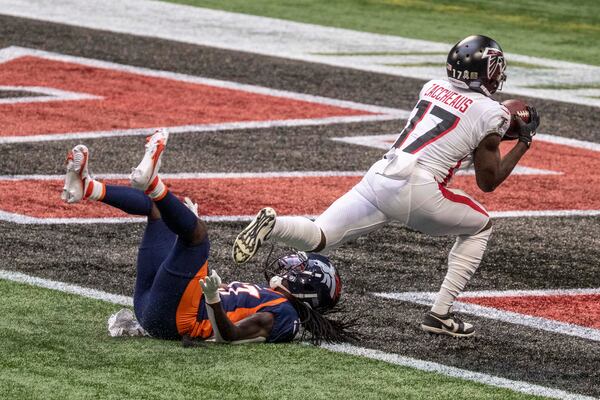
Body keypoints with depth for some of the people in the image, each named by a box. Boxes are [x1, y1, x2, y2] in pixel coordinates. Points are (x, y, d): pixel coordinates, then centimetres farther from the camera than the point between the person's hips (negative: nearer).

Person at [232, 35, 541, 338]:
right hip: (419, 190, -4)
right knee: (480, 227, 21)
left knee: (317, 239, 7)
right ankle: (440, 313, 12)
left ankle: (272, 224, -26)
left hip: (379, 177, 4)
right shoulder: (490, 113, 4)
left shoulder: (432, 88, 19)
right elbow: (488, 182, 9)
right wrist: (524, 141, 19)